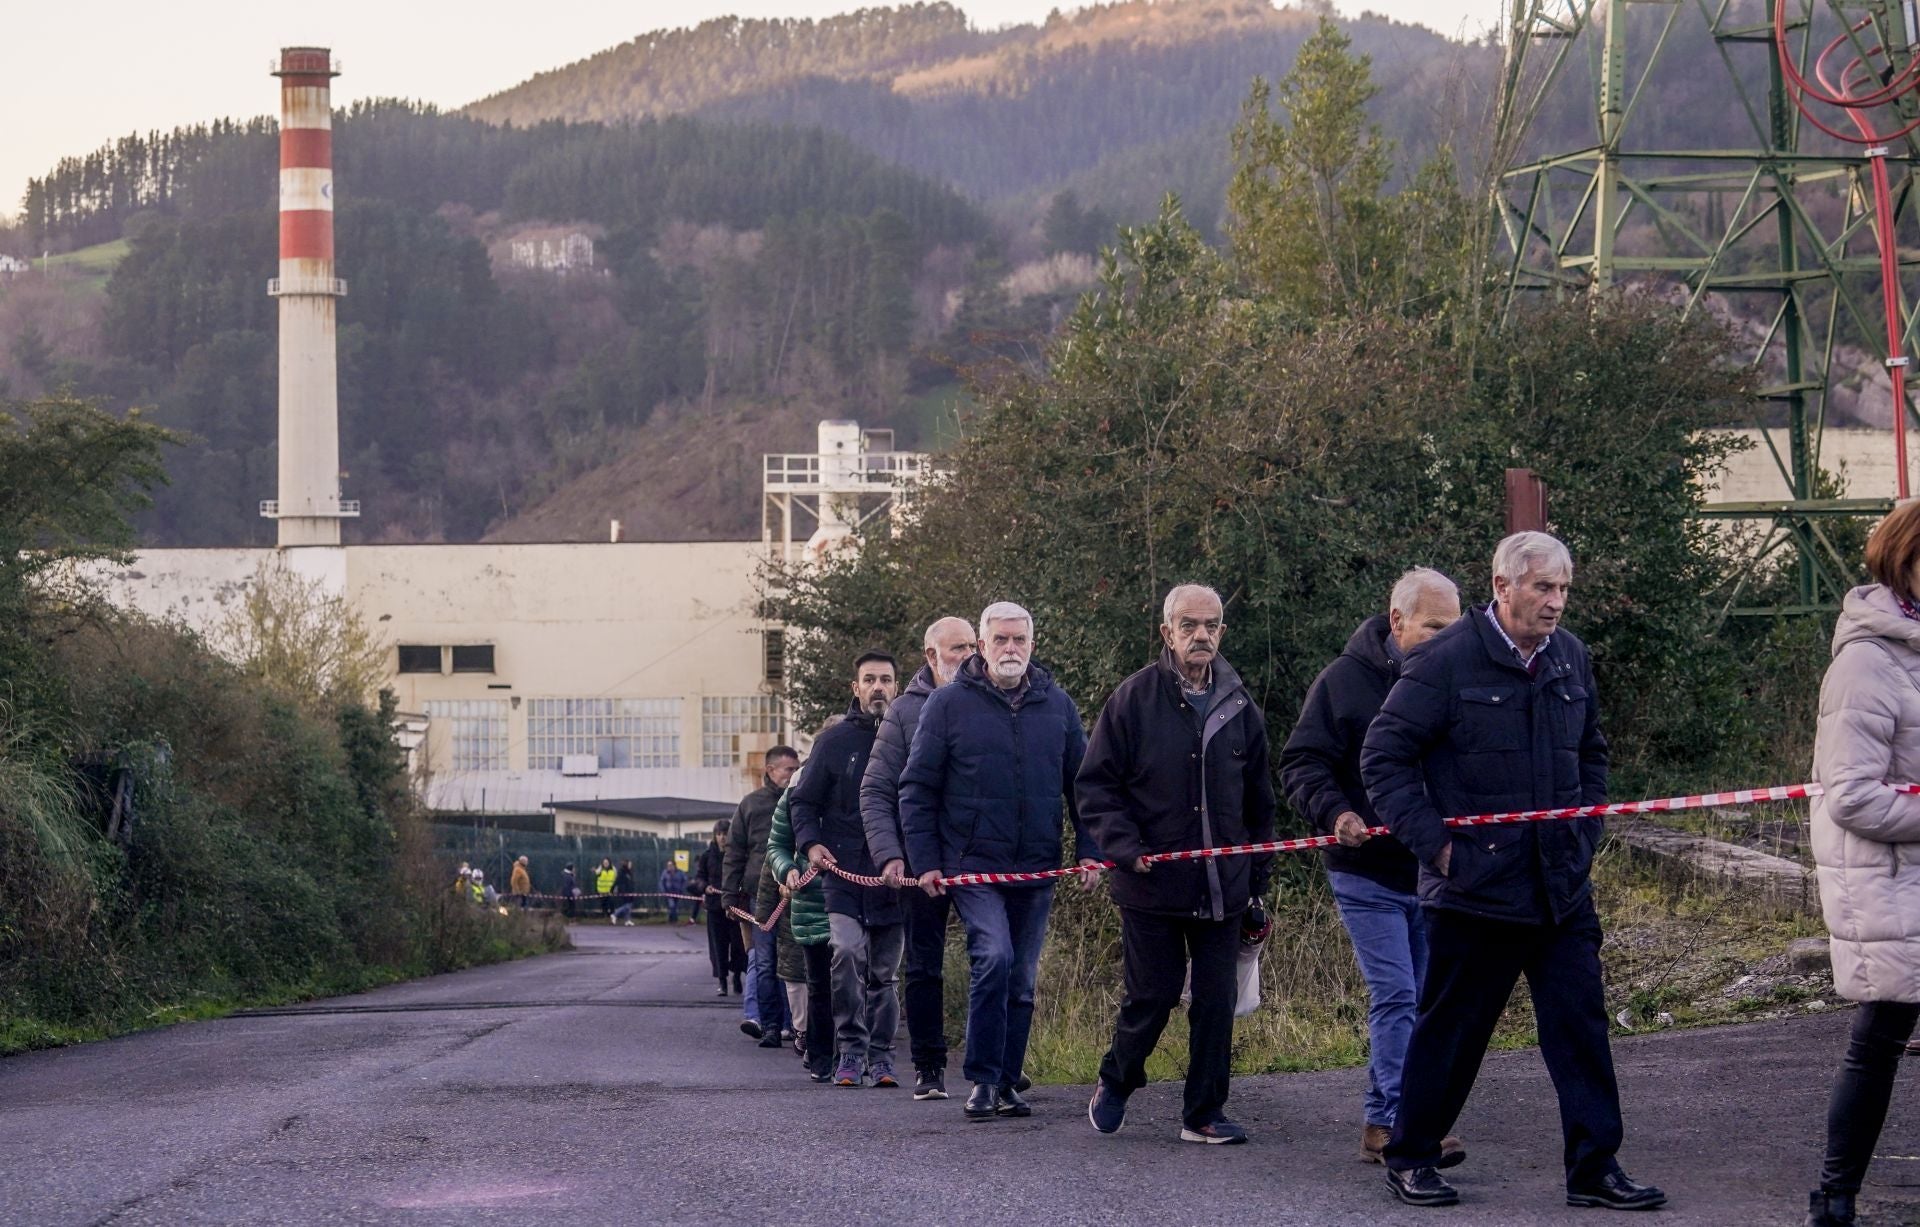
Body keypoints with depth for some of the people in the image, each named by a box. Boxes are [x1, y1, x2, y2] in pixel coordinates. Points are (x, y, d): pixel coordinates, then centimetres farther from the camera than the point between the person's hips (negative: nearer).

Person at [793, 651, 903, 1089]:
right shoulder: (835, 741, 5)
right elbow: (804, 801, 10)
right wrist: (810, 843, -8)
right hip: (845, 872, -2)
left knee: (884, 971, 7)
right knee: (847, 951, -20)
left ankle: (880, 1056, 16)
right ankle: (851, 1050, -13)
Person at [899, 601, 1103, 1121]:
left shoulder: (1057, 706, 9)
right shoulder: (949, 704, 0)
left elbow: (1081, 783, 14)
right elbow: (917, 788, 1)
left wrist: (1090, 851, 4)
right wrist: (925, 861, -5)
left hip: (1037, 871, 4)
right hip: (973, 864, -4)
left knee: (1021, 981, 9)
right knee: (993, 958, -21)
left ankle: (1006, 1083, 19)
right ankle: (981, 1080, -13)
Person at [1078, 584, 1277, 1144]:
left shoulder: (1240, 708, 8)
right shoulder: (1133, 699, -3)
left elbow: (1258, 804, 16)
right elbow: (1096, 784, -3)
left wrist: (1257, 884, 14)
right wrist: (1127, 848, -16)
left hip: (1222, 889, 3)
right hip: (1152, 885, -3)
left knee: (1217, 1002, 3)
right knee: (1150, 997, 2)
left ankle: (1204, 1114, 13)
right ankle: (1115, 1084, 28)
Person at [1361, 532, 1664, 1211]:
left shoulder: (1571, 658, 8)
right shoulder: (1447, 660, -10)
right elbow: (1383, 756, -8)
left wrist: (1584, 831, 13)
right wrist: (1434, 843, -12)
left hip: (1562, 887, 5)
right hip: (1475, 887, -5)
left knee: (1582, 1026, 1)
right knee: (1451, 1029, 5)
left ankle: (1593, 1167, 7)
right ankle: (1410, 1156, 20)